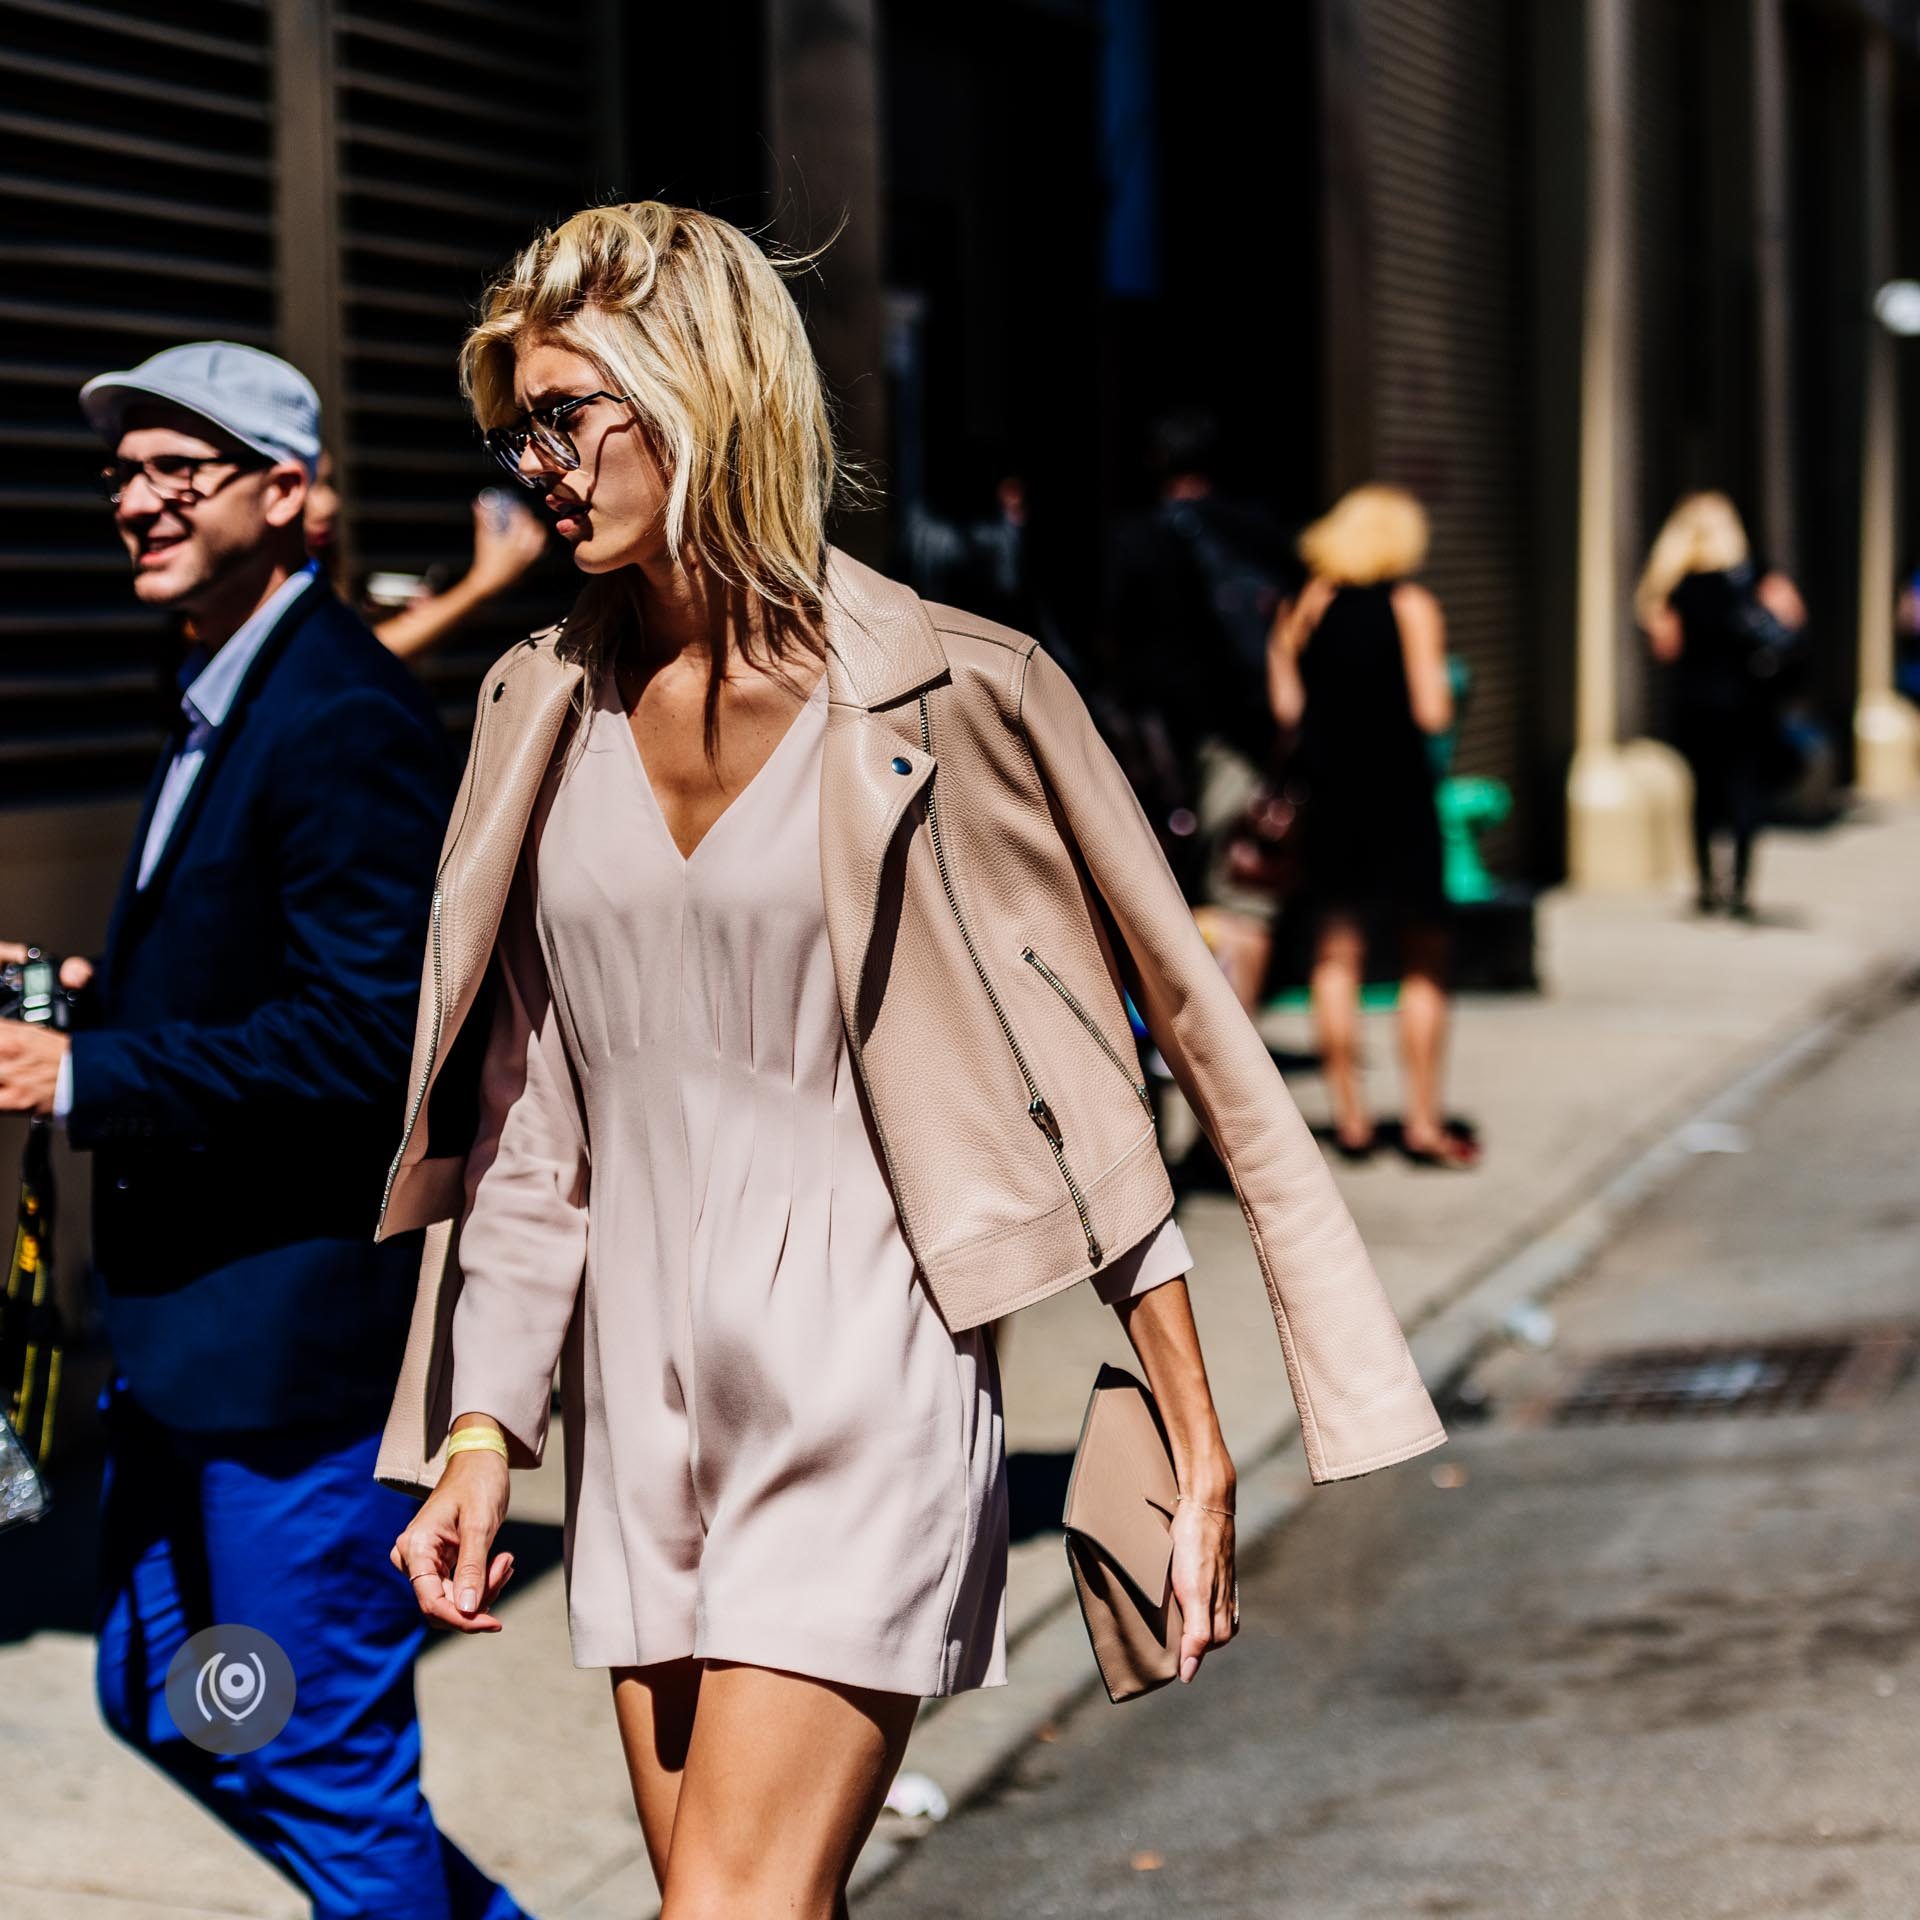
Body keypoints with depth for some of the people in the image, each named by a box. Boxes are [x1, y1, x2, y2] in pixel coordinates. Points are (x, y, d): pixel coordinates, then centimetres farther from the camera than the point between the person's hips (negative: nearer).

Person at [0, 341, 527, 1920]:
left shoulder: (344, 720, -18)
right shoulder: (224, 700, 13)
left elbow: (364, 1038, -25)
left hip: (306, 1325, -11)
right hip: (197, 1317, 11)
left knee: (328, 1760, 0)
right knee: (161, 1698, 19)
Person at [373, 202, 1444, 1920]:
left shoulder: (944, 696, -8)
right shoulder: (546, 713, 8)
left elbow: (1080, 1103, -5)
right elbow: (524, 1122, 12)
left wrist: (1197, 1453, -6)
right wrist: (481, 1432, 6)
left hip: (863, 1401, -6)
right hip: (641, 1415, 6)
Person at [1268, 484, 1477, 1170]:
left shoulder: (1307, 605, 5)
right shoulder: (1411, 605, -5)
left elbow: (1285, 708, 2)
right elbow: (1431, 713, -11)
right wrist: (1444, 687, 9)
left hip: (1325, 794, 4)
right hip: (1399, 792, -4)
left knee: (1336, 958, 9)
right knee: (1423, 961, 4)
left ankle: (1349, 1119, 10)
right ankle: (1423, 1122, 2)